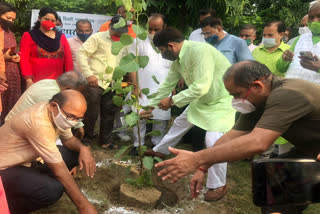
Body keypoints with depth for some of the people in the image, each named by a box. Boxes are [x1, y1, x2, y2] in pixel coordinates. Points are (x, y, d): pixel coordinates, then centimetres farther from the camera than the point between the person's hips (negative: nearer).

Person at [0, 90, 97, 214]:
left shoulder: (56, 114, -8)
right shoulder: (39, 123, -33)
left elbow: (68, 139, 9)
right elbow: (59, 169, -31)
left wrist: (83, 148, -16)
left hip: (26, 161, 9)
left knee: (72, 153, 0)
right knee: (53, 190, -31)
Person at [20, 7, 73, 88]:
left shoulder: (61, 37, 15)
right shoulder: (29, 36, 8)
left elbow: (68, 59, 9)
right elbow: (24, 59, 0)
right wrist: (28, 80, -11)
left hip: (57, 83, 2)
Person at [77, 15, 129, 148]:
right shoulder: (98, 37, -3)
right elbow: (81, 54, -8)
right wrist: (88, 74, -14)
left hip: (111, 85, 6)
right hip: (95, 82, -5)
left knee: (109, 113, 10)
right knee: (91, 113, 0)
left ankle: (106, 141, 24)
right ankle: (86, 140, 17)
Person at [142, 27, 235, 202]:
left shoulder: (199, 50, -31)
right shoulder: (177, 60, -3)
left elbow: (201, 87, -35)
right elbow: (167, 85, 8)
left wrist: (172, 100, -25)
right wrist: (151, 107, 13)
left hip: (222, 99, -9)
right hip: (202, 98, 9)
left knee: (213, 140, -17)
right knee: (181, 122, 20)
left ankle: (218, 186, 3)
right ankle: (159, 151, 44)